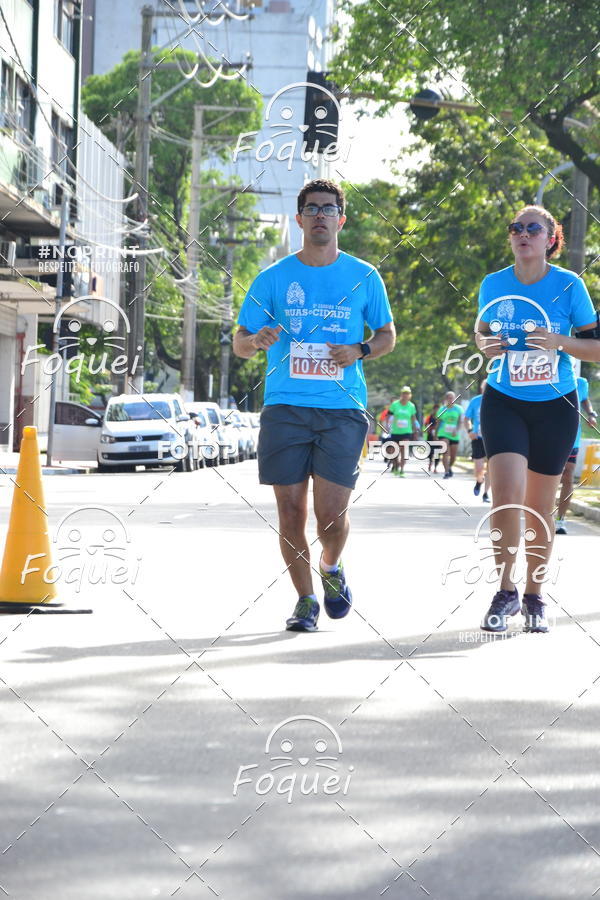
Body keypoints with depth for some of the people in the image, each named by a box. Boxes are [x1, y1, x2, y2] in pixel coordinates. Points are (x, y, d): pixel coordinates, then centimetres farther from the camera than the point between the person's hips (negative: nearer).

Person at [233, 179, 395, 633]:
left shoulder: (364, 277, 8)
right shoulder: (274, 278, 6)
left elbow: (388, 335, 17)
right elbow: (239, 343, 9)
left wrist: (360, 350, -5)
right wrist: (256, 340, -15)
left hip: (343, 410, -1)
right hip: (285, 408, 1)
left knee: (331, 512, -9)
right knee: (291, 511, 0)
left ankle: (331, 569, 24)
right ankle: (305, 599, 17)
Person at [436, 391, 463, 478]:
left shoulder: (459, 409, 3)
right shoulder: (442, 409, 6)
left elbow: (460, 421, -5)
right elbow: (438, 423, 12)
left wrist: (456, 430, -22)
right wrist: (436, 435, 11)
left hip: (454, 435, 1)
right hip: (443, 434, -1)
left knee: (453, 456, 9)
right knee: (446, 453, -19)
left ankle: (449, 467, 37)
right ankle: (446, 471, -22)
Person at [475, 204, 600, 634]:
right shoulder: (494, 284, -2)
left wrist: (559, 342, -21)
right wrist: (486, 344, -8)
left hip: (554, 407, 0)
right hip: (504, 402, 0)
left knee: (539, 508, 8)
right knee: (506, 497, -17)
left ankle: (535, 597, 24)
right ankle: (506, 592, -1)